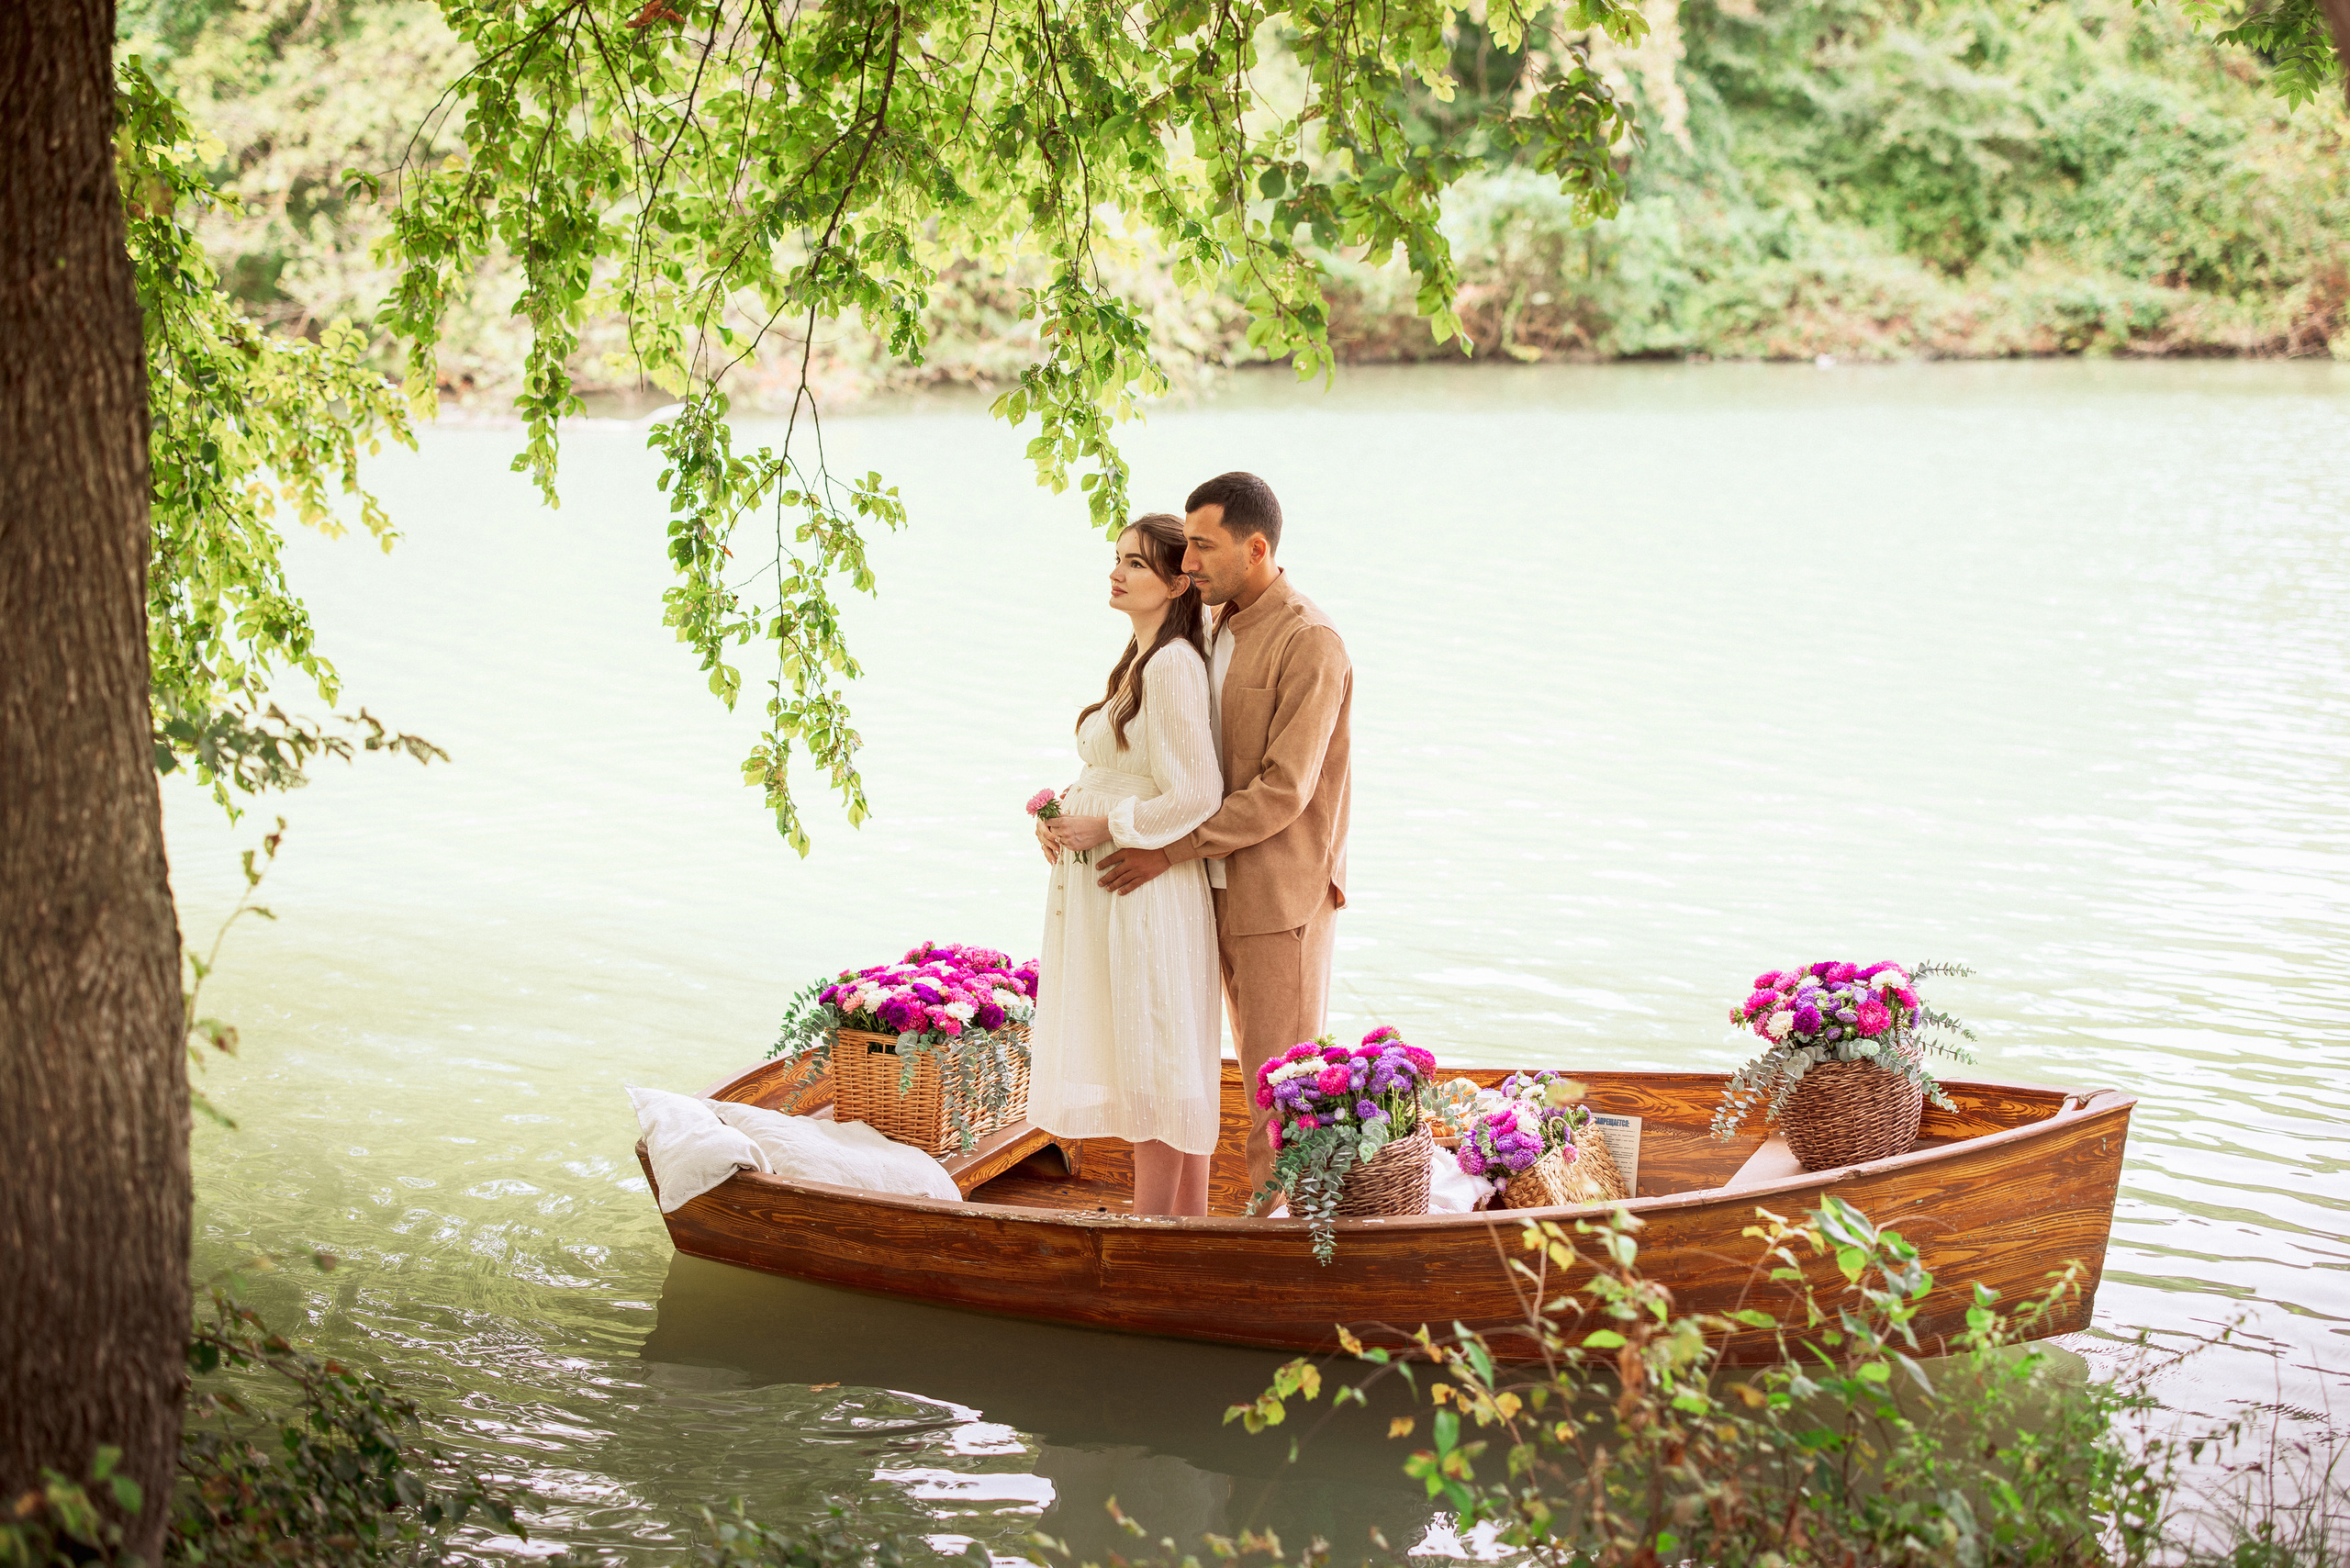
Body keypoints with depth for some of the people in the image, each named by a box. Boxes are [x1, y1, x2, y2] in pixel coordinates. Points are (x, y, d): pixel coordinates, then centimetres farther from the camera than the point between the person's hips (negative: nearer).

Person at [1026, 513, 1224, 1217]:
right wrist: (1064, 817, 8)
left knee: (1153, 1063, -2)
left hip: (1147, 888, -10)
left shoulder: (1172, 665, -16)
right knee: (1164, 1065, 13)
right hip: (1108, 888, 10)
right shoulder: (1139, 661, 13)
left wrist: (1103, 826, -15)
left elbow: (1196, 796, -21)